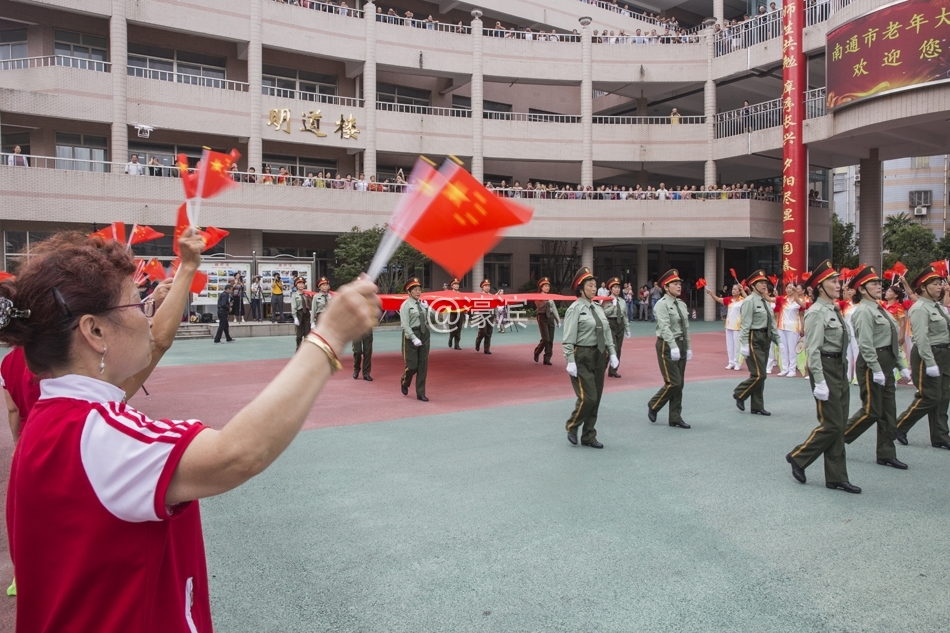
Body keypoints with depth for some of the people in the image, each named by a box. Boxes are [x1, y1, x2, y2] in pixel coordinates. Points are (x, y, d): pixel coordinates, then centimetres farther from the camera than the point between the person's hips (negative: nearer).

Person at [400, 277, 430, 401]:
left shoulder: (423, 304, 9)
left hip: (424, 334, 5)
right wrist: (414, 338, -21)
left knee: (423, 365, 6)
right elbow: (405, 324, -14)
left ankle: (421, 393, 15)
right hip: (411, 335, -5)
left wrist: (427, 309, -4)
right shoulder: (406, 305, -8)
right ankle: (404, 382, 31)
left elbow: (427, 321, 10)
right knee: (412, 365, -2)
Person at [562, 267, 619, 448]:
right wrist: (571, 362, -19)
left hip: (599, 356, 7)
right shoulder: (575, 309, -10)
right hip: (582, 357, -7)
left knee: (596, 399, 10)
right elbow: (568, 339, -14)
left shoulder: (598, 309, 12)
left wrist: (612, 354, 7)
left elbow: (607, 334, 15)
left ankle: (589, 436, 22)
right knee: (587, 397, -11)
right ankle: (572, 426, 15)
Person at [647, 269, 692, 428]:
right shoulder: (661, 304, -12)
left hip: (681, 345, 8)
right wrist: (673, 347, -32)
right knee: (673, 383, -9)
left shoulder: (682, 304, 12)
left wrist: (688, 347, 12)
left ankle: (675, 418, 17)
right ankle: (653, 406, 13)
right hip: (667, 346, -8)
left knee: (679, 384, 9)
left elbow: (686, 328, 15)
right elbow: (665, 327, -23)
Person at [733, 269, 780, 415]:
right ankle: (739, 394, 12)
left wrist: (778, 341, 12)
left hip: (765, 339, 9)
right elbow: (745, 325, -17)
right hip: (754, 339, -8)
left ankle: (757, 407, 18)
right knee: (759, 375, -10)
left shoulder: (766, 302, 14)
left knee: (760, 375, 11)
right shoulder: (749, 301, -11)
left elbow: (772, 324, 16)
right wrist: (744, 344, -22)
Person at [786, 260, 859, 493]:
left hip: (840, 369, 9)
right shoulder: (817, 312, -14)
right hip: (825, 369, -9)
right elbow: (813, 350, -19)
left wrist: (844, 373, 16)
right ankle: (798, 457, 14)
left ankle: (836, 478, 17)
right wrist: (819, 381, -23)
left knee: (839, 426, 10)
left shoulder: (834, 310, 13)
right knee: (831, 425, -5)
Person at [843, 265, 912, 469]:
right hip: (871, 364, -9)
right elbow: (866, 344, -21)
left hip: (886, 363, 9)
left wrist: (902, 366, 15)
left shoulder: (881, 310, 15)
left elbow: (893, 341, 17)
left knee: (888, 411, 10)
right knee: (871, 411, -5)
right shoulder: (863, 311, -14)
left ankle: (887, 454, 18)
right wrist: (876, 370, -23)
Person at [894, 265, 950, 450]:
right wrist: (930, 363, -25)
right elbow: (921, 339, -22)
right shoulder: (920, 308, -15)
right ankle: (898, 427, 8)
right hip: (928, 356, -9)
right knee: (929, 398, -6)